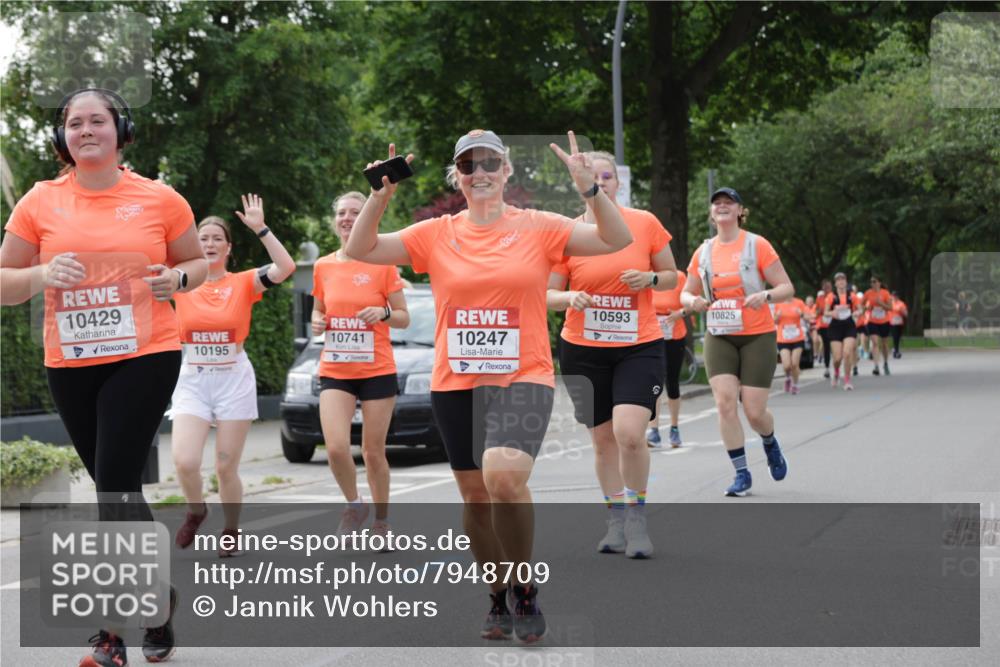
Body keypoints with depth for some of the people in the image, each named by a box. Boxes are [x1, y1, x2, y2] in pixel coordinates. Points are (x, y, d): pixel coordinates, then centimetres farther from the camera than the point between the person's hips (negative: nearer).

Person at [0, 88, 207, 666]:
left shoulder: (160, 199, -1)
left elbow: (199, 261, 14)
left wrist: (177, 278, -9)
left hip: (144, 357, -3)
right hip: (70, 364, 3)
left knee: (115, 484, -12)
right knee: (117, 486, 13)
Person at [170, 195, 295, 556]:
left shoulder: (243, 283, 0)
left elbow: (286, 267, -14)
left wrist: (260, 229, -18)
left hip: (234, 379, -1)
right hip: (192, 380, 1)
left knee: (226, 467, 2)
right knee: (184, 461, -15)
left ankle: (231, 531, 26)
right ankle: (196, 512, 17)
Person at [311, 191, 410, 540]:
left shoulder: (382, 264, -3)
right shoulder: (323, 267, 7)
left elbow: (404, 318, 2)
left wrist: (384, 312, -18)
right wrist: (317, 323, -2)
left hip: (377, 370, -2)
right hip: (335, 371, 2)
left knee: (373, 452, 3)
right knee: (336, 447, -15)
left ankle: (381, 520, 22)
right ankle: (354, 504, 12)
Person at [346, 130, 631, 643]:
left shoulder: (538, 228, 0)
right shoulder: (436, 234, 6)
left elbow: (617, 240, -7)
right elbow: (360, 250, 4)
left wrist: (589, 189, -21)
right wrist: (380, 197, -10)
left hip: (523, 378, -3)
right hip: (455, 384, 4)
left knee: (504, 476, -27)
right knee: (476, 498, 11)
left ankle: (525, 588, -6)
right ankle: (499, 598, 31)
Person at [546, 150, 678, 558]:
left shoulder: (645, 223, -2)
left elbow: (672, 276, 8)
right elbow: (548, 294, 3)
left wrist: (649, 278, -14)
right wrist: (571, 298, -19)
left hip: (639, 346, -1)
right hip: (583, 351, 2)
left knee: (629, 433, -18)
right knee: (603, 439, 9)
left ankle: (637, 518, 1)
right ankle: (616, 521, 24)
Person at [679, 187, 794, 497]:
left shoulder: (757, 245, -5)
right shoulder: (704, 251, 6)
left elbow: (787, 288, -5)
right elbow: (686, 293, 15)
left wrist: (765, 296, -25)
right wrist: (693, 301, -9)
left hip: (757, 336, -3)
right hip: (719, 337, 3)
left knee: (754, 411, -5)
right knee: (725, 402, -13)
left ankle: (771, 444, 31)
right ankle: (741, 473, -2)